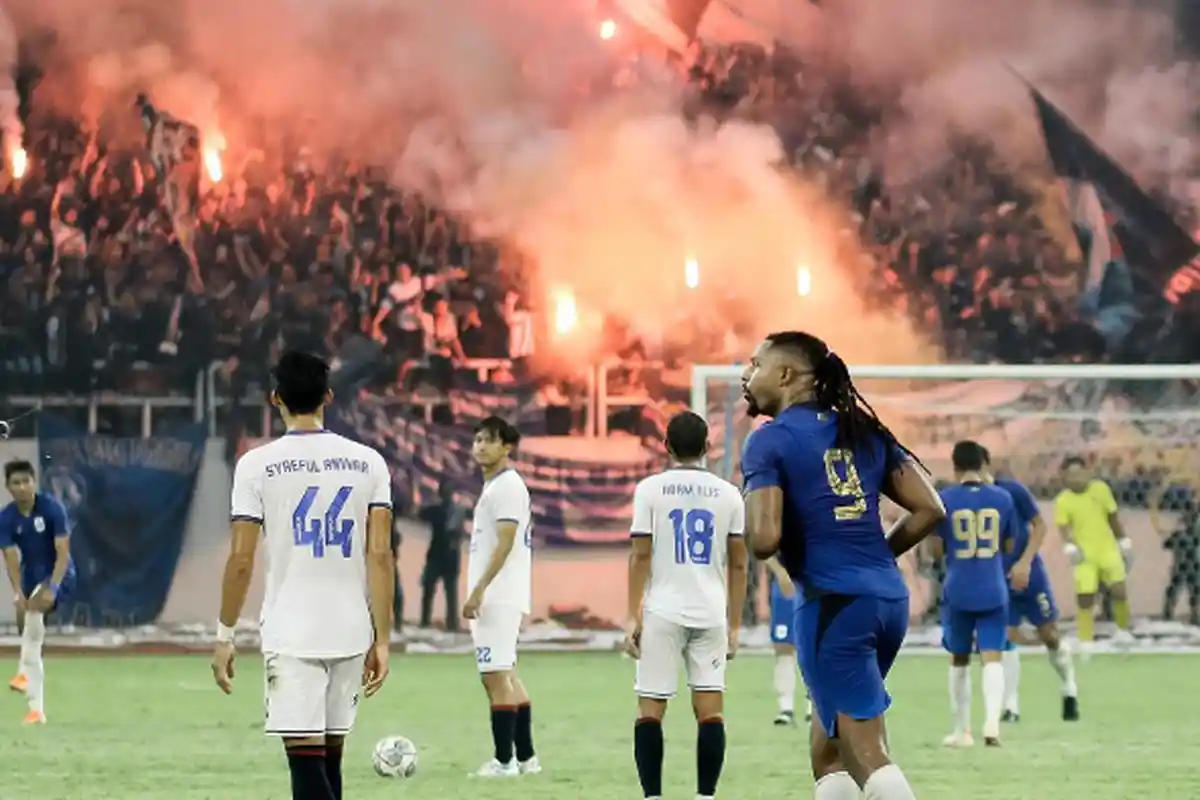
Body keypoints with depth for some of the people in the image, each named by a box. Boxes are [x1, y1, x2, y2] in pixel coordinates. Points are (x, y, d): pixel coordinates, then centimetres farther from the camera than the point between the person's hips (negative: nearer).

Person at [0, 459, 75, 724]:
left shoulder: (52, 508, -19)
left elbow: (63, 552, -22)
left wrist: (52, 588, -34)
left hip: (59, 574, -5)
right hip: (30, 576, 5)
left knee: (34, 609, -35)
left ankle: (25, 672, -29)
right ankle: (36, 709, 2)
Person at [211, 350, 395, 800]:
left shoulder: (257, 465, -4)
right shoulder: (368, 463, 4)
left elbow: (241, 559, -6)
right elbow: (380, 555, 0)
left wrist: (224, 636, 3)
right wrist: (381, 640, 3)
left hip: (290, 634, -4)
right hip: (351, 633, 4)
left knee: (306, 758, -7)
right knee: (329, 756, 15)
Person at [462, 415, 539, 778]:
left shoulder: (506, 486, -11)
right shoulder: (495, 486, 18)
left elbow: (505, 542, -19)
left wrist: (478, 591, -22)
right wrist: (479, 593, 20)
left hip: (498, 597, -10)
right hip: (497, 598, 10)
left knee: (495, 675, -10)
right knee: (505, 675, 13)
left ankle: (504, 760, -9)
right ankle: (525, 757, 16)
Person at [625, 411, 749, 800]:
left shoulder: (650, 489, -1)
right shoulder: (727, 494, 6)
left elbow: (641, 555, -4)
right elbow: (738, 564, 7)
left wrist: (633, 617, -2)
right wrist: (734, 625, 13)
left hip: (661, 612, -2)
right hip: (711, 614, 2)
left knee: (650, 709, 3)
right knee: (710, 709, 2)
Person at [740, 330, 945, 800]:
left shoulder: (771, 441, -5)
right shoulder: (862, 431, 14)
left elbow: (764, 540, -16)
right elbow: (929, 509, 11)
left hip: (834, 603, -8)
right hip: (889, 597, 8)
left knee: (866, 757, -9)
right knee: (828, 750, 19)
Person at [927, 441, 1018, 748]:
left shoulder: (945, 499, -6)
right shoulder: (1002, 498, 1)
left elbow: (936, 550, -3)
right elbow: (1009, 545, 10)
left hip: (957, 592, -1)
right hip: (994, 591, 1)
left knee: (959, 660, 14)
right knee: (992, 657, -2)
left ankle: (962, 731, 20)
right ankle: (992, 722, -24)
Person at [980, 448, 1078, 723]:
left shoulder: (1012, 491, -14)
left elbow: (1039, 525, -7)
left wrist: (1025, 562, -17)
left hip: (1028, 574, -1)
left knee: (1050, 636, 5)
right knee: (1007, 639, -8)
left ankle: (1070, 693, 25)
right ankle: (1011, 707, -4)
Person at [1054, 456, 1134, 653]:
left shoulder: (1100, 489, -3)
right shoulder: (1063, 500, -9)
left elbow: (1113, 517, 8)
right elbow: (1062, 527, -12)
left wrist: (1123, 540, 12)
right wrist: (1068, 545, -31)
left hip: (1108, 550, 1)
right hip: (1084, 555, -1)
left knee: (1119, 591, -6)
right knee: (1084, 598, -4)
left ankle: (1124, 629, 19)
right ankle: (1086, 642, 8)